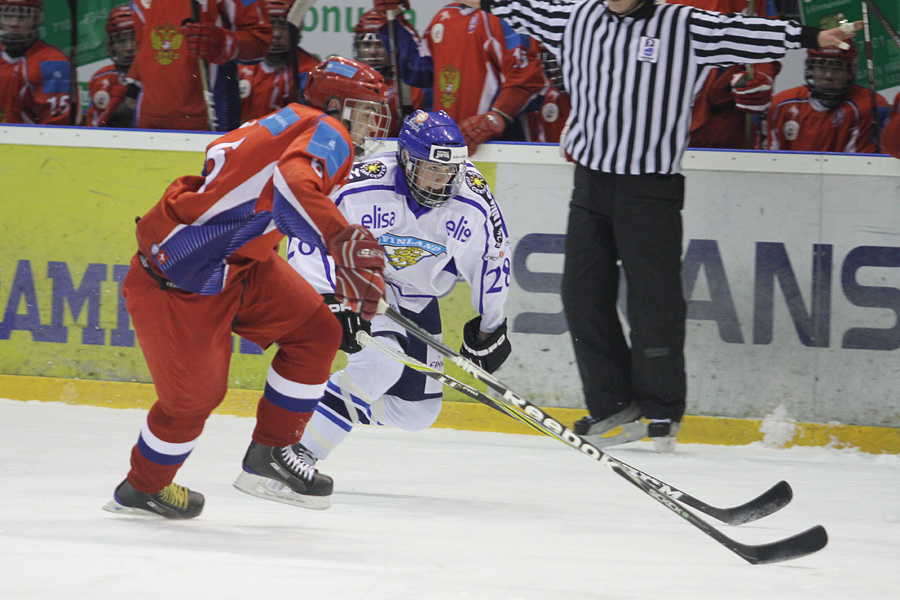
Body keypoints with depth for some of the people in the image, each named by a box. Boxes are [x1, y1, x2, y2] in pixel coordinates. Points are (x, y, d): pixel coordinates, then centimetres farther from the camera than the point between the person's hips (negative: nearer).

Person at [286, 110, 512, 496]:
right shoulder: (362, 189, -31)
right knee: (381, 362, -32)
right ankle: (297, 448, -25)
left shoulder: (472, 203, -20)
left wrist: (491, 327, 7)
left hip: (417, 298, 6)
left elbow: (493, 257, -3)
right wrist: (330, 302, -34)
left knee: (416, 412, 3)